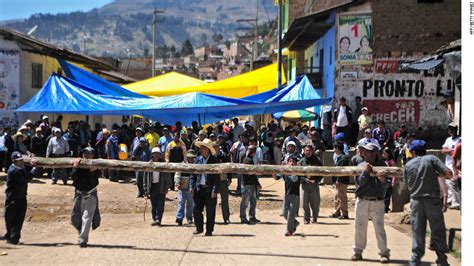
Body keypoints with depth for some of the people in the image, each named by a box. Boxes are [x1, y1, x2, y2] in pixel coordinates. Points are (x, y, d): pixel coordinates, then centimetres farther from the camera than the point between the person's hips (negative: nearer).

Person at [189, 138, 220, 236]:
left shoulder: (214, 160, -3)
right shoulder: (198, 159, 9)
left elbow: (217, 176, -5)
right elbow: (193, 174, 11)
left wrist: (215, 190, -12)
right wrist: (191, 187, 1)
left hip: (209, 190, -4)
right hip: (199, 188, 4)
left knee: (210, 211, 2)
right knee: (196, 209, 4)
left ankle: (209, 230, 12)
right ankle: (199, 228, 19)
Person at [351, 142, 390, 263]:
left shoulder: (382, 165, -1)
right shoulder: (361, 166, 2)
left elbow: (385, 185, -6)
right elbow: (359, 182, -9)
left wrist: (382, 179, -28)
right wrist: (365, 171, -23)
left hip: (377, 202, -2)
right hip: (362, 201, 2)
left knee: (379, 227, -3)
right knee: (360, 227, 6)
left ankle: (384, 253, 3)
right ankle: (358, 251, 18)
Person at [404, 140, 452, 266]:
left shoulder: (408, 165, 8)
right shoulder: (431, 159, 0)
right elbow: (449, 173, -9)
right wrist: (438, 174, 9)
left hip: (416, 202, 2)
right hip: (433, 200, -2)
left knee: (417, 233, 7)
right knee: (438, 232, 5)